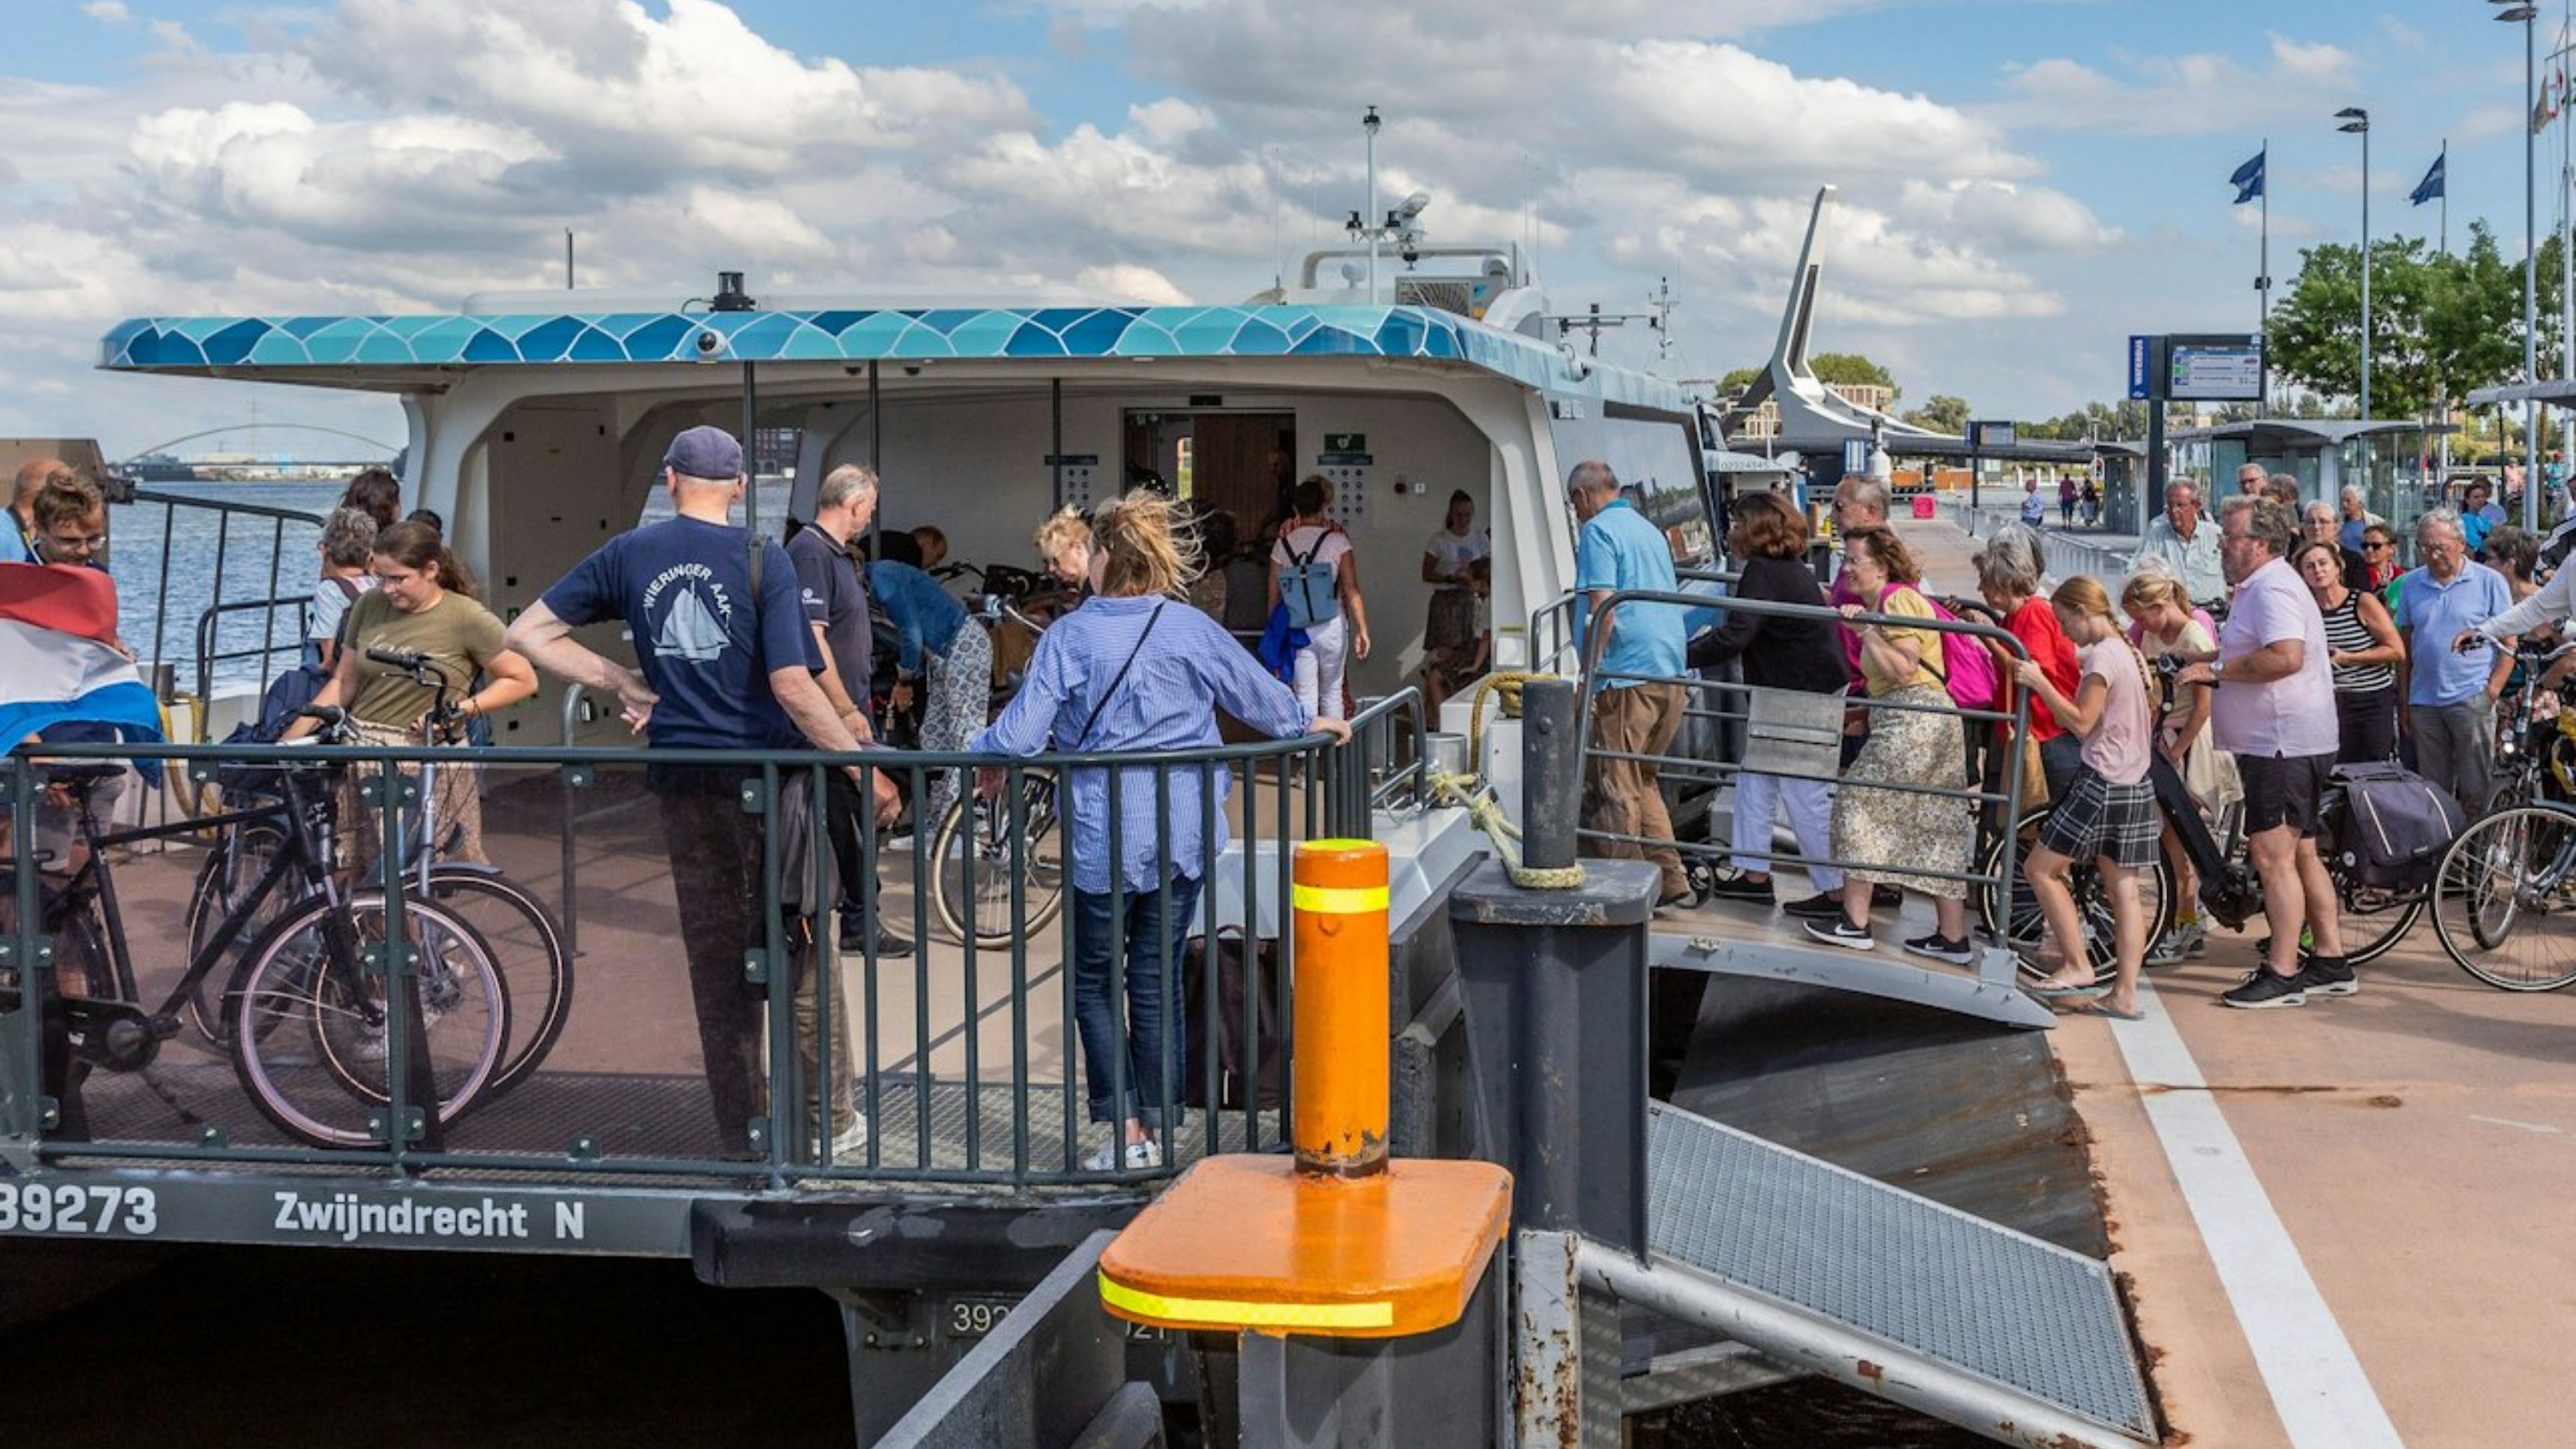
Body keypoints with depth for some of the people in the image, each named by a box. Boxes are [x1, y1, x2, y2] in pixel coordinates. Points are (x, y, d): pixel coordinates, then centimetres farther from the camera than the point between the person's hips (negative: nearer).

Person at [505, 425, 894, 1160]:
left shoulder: (629, 555, 3)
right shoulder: (762, 559, -9)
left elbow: (527, 634, 7)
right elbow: (793, 686, -17)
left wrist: (624, 684, 7)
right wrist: (866, 770, -9)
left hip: (684, 783, 3)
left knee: (717, 963, 10)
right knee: (804, 954, 10)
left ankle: (744, 1138, 15)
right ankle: (829, 1120, 16)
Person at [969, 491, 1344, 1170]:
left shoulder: (1069, 635, -8)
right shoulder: (1192, 628, 0)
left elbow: (1021, 732, -12)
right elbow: (1258, 695, 12)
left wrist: (984, 753, 11)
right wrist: (1308, 722, 32)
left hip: (1103, 839, -3)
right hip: (1182, 834, 3)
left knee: (1093, 979, 10)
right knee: (1157, 978, 11)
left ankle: (1125, 1131, 4)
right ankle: (1156, 1129, 14)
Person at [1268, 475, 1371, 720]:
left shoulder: (1283, 543, -1)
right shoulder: (1337, 539, -5)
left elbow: (1274, 596, 2)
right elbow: (1351, 590, -9)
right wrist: (1362, 630, -7)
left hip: (1298, 630, 0)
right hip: (1332, 626, 0)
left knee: (1305, 697, 3)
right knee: (1332, 693, 13)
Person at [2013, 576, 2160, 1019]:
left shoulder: (2102, 655, -13)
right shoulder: (2133, 654, 15)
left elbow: (2081, 722, -16)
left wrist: (2039, 683, -13)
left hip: (2101, 783, -9)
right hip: (2136, 786, 9)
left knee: (2042, 869, 1)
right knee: (2124, 890, 6)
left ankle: (2078, 966, 0)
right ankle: (2124, 994, 5)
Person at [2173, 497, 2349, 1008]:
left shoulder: (2272, 587, -16)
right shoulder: (2260, 585, 19)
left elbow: (2285, 657, -30)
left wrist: (2216, 669, -23)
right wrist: (2215, 670, 16)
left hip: (2282, 745, -12)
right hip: (2281, 741, 12)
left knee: (2273, 856, -10)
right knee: (2301, 854, 16)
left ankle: (2282, 974, -8)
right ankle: (2330, 962, 22)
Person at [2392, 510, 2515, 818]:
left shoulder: (2489, 581, 0)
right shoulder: (2410, 584, 10)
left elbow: (2508, 643, 0)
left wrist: (2492, 691, -10)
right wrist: (2403, 703, 10)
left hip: (2472, 700, -4)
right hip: (2424, 702, 4)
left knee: (2476, 791, -2)